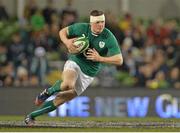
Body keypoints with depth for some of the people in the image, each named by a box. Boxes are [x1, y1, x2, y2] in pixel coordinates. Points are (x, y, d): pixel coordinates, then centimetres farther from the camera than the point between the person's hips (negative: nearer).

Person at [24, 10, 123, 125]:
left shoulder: (109, 38, -17)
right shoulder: (81, 28, -13)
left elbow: (119, 60, -17)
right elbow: (62, 32, 5)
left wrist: (100, 58, -28)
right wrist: (67, 42, -17)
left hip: (88, 74, 1)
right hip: (75, 63, -1)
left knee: (59, 101, 2)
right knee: (68, 84, -37)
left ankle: (32, 116, 20)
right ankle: (48, 92, -4)